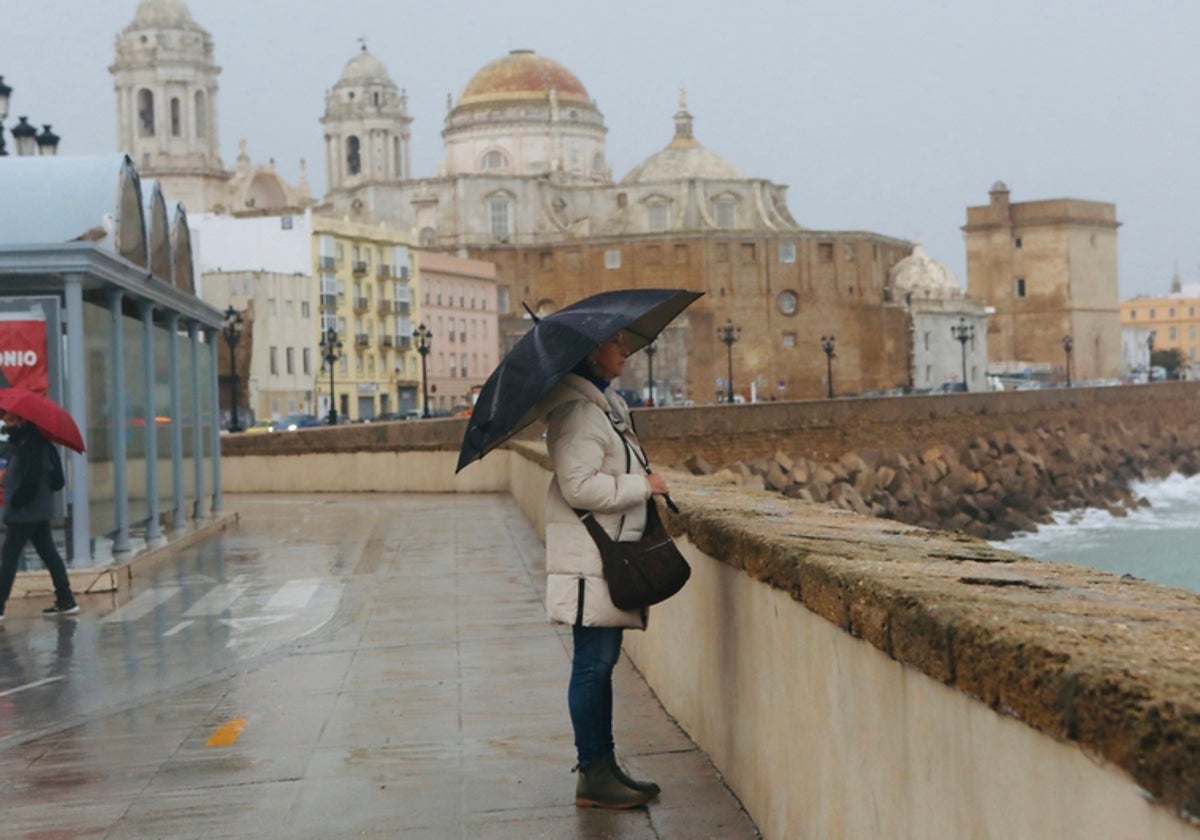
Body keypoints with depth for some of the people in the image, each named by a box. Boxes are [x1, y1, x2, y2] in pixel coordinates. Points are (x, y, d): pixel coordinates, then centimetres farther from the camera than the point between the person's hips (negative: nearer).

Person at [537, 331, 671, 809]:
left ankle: (603, 768, 19)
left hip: (611, 552, 10)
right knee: (593, 665, -5)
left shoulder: (606, 403, 17)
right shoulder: (579, 411, -16)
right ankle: (593, 778, 1)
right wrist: (643, 485, -16)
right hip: (589, 559, -10)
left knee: (601, 662, 13)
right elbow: (580, 486, -24)